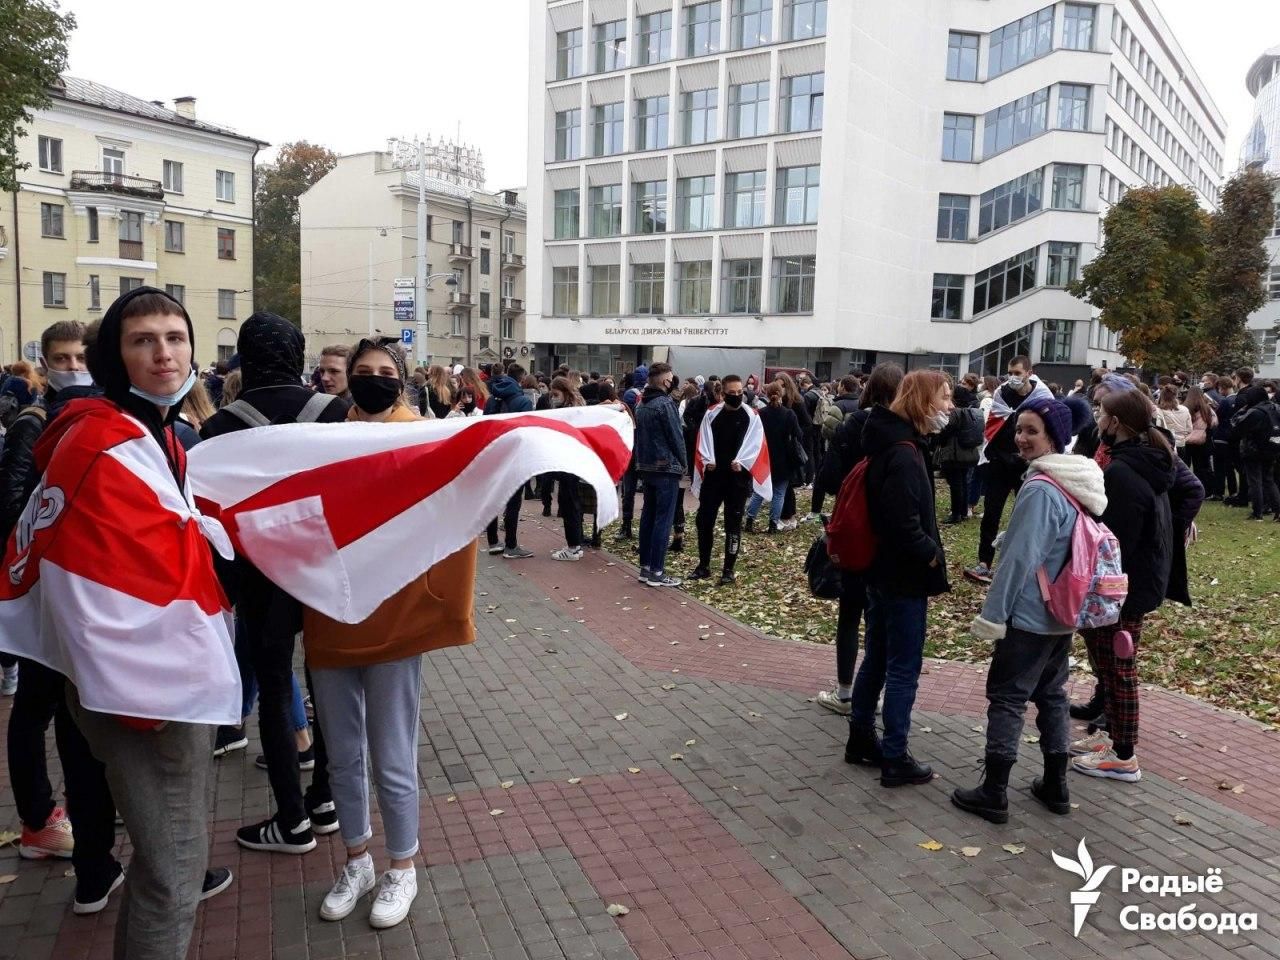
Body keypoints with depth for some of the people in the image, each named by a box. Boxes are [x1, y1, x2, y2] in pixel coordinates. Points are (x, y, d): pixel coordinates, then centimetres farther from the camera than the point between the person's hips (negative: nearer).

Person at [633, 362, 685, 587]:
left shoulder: (641, 405, 10)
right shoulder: (665, 404, -14)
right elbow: (676, 437, -13)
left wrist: (642, 462, 14)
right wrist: (683, 464, -1)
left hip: (646, 468, 8)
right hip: (666, 468, -8)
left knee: (648, 517, 12)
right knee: (663, 520, -4)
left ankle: (645, 567, 16)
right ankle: (656, 572, -3)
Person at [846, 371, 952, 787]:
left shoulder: (890, 444, 10)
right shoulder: (904, 454, -22)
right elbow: (904, 524, -28)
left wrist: (926, 551, 11)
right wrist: (933, 554, -13)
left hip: (882, 571, 10)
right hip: (904, 577, -10)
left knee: (877, 660, 18)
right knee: (904, 669, 0)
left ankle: (861, 740, 29)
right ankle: (895, 759, 10)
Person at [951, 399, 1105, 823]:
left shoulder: (1040, 490, -21)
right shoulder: (1077, 484, 7)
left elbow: (1020, 558, -22)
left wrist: (992, 613, -16)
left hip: (1030, 616, -9)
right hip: (1063, 613, 9)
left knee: (1006, 698, -1)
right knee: (1051, 694, 18)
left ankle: (993, 793, 5)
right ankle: (1055, 786, 28)